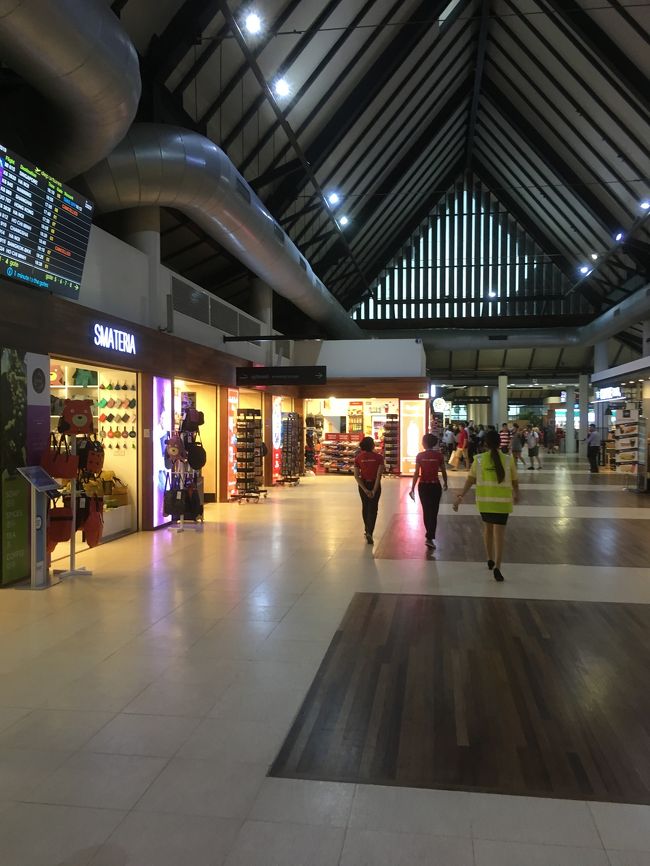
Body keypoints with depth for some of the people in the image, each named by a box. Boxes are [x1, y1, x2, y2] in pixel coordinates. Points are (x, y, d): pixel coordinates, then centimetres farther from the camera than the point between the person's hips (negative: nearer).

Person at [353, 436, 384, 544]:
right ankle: (369, 532, -12)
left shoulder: (358, 458, -5)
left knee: (365, 506, 20)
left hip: (363, 485, 2)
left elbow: (356, 475, -10)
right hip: (375, 485, -2)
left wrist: (365, 489, -11)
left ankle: (367, 529, 34)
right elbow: (379, 475, -16)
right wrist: (374, 490, -15)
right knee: (373, 509, 3)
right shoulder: (378, 457, -10)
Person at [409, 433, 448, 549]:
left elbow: (416, 473, -10)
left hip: (423, 486, 1)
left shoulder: (420, 456, -8)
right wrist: (445, 483, 20)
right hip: (435, 486, -1)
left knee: (426, 511, 16)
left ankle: (429, 534, 28)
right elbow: (443, 472, 2)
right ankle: (430, 537, -6)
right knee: (433, 512, 4)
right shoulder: (439, 455, -6)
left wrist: (412, 488, -5)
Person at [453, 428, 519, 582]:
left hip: (484, 500, 2)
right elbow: (515, 481, 4)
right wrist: (516, 494, 23)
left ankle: (490, 560, 34)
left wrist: (460, 496, -3)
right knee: (499, 533, 0)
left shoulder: (479, 459, -4)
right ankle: (497, 567, -9)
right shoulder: (508, 459, -5)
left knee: (487, 528, 22)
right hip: (502, 501, -2)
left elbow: (470, 480, -7)